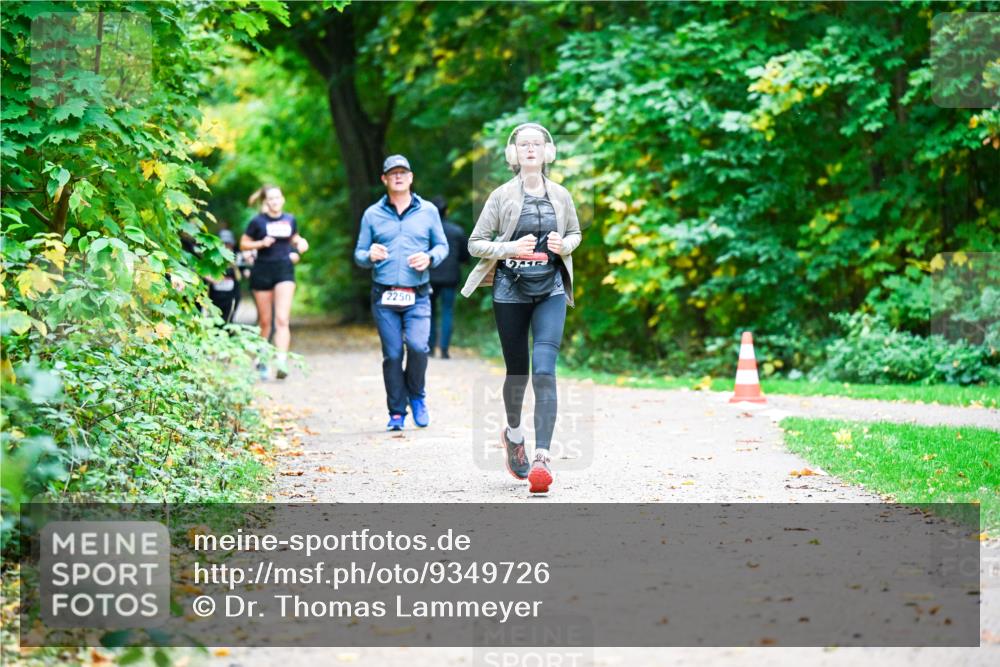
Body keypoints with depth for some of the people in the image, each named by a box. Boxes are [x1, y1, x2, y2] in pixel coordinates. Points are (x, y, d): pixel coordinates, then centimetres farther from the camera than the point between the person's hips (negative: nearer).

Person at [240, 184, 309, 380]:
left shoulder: (290, 220, 8)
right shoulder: (258, 221, -1)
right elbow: (243, 244, 5)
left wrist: (300, 244, 4)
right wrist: (261, 243, -12)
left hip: (285, 270, 1)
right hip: (262, 271, -1)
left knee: (282, 319, -13)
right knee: (265, 321, 7)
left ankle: (282, 361, -24)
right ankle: (261, 361, 24)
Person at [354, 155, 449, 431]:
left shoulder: (428, 211, 9)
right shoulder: (372, 214, 9)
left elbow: (442, 245, 15)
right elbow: (359, 254, 11)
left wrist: (430, 258, -6)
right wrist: (370, 256, -13)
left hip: (417, 297, -1)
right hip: (384, 296, 1)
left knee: (418, 346, -19)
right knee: (392, 355, -1)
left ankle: (416, 395, 8)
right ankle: (396, 413, 10)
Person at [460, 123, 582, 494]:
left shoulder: (560, 195, 4)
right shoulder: (502, 196, -2)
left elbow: (575, 233, 20)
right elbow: (475, 243, 0)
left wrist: (564, 245, -3)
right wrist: (509, 248, -17)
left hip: (550, 290, 0)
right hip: (511, 290, 0)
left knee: (544, 370, -15)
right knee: (517, 371, 9)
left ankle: (542, 457, -20)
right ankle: (513, 433, 39)